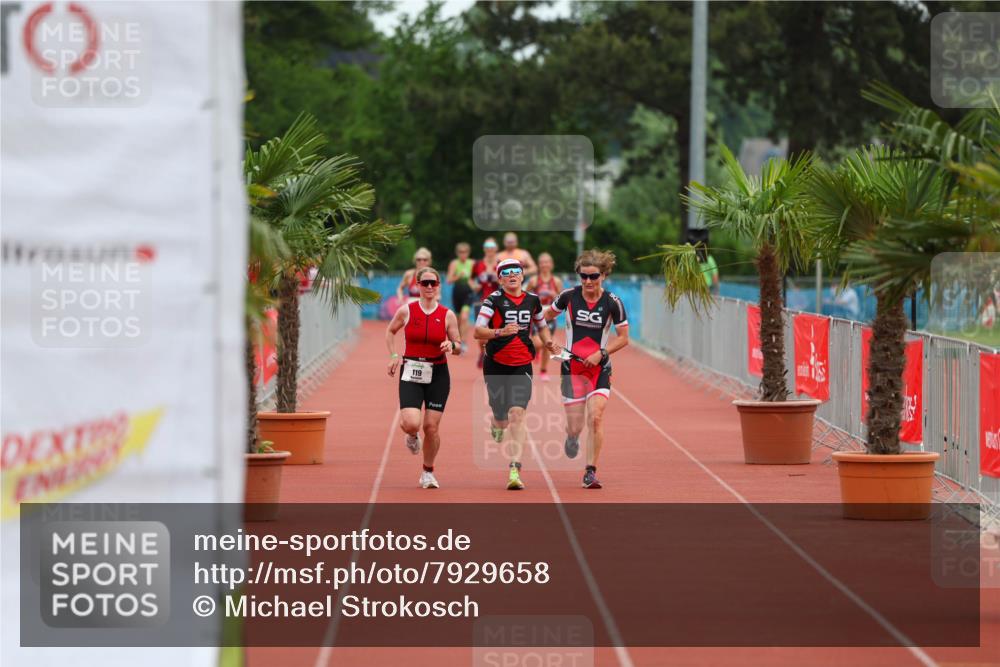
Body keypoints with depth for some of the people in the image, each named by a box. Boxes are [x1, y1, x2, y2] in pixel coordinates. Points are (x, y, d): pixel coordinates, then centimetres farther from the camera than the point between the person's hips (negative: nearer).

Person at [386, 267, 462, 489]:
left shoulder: (447, 315, 0)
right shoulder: (406, 310, -1)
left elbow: (458, 347, 7)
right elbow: (390, 331, 16)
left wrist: (452, 345, -16)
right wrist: (393, 356, 6)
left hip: (438, 374, 1)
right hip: (411, 373, -1)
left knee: (432, 426, 0)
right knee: (411, 424, -17)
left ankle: (428, 472, 20)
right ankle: (413, 436, 23)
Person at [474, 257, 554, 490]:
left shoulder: (532, 300, 5)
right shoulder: (494, 300, -7)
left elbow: (542, 324, 23)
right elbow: (477, 331, -16)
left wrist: (547, 341, 4)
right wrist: (500, 332, -32)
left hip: (522, 366, 1)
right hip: (496, 365, -1)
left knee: (517, 415, -16)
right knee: (502, 419, 8)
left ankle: (514, 471, -20)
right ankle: (496, 425, 50)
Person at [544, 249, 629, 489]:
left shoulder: (612, 302, -7)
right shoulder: (569, 296, -4)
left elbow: (623, 337, 0)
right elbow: (548, 315, 15)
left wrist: (601, 353, -12)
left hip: (600, 367, -1)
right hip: (572, 366, 1)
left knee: (595, 418, -18)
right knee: (575, 427, 0)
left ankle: (591, 472, -7)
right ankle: (572, 436, 39)